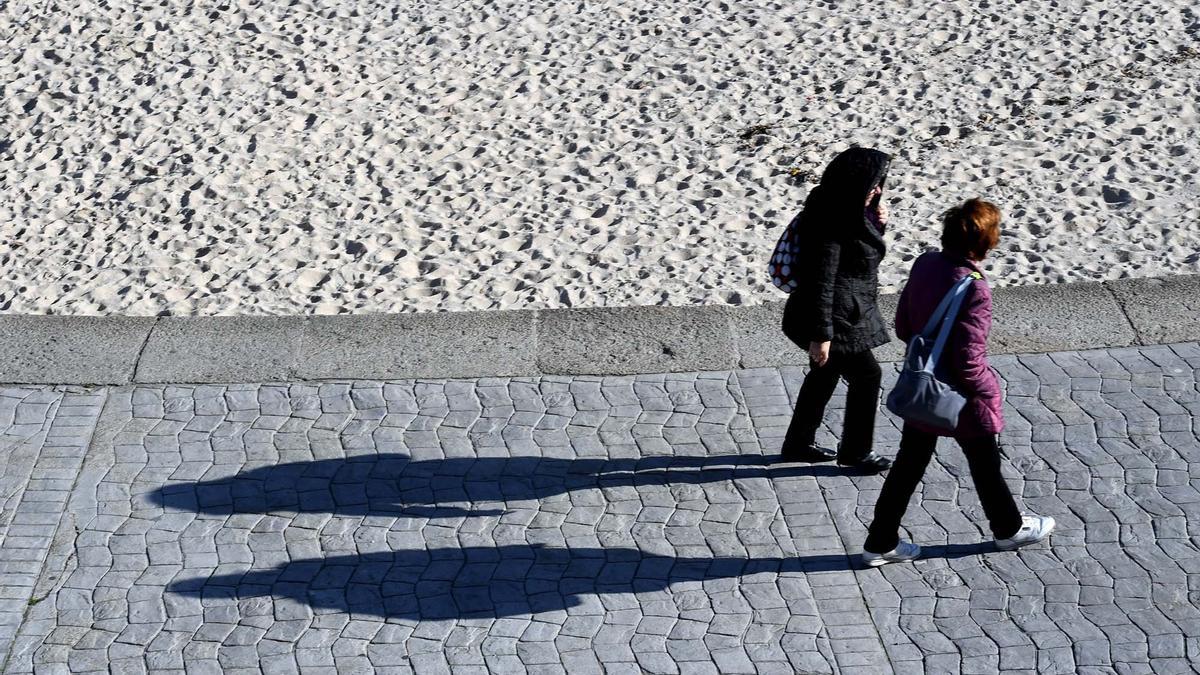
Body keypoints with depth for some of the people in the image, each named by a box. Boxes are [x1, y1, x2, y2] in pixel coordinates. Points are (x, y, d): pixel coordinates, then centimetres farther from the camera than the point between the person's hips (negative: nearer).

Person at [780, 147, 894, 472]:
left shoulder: (850, 212, 2)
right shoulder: (830, 224, -27)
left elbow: (861, 250, 18)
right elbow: (820, 281, -27)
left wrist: (877, 224, -2)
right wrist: (821, 335, -25)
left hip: (848, 312, 10)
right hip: (837, 318, -10)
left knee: (825, 374, 20)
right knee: (866, 374, 2)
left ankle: (799, 444, 33)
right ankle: (855, 451, 16)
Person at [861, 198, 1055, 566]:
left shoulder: (925, 263, -7)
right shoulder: (974, 290, -29)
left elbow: (902, 325, 4)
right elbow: (969, 361, -26)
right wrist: (989, 391, -9)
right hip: (961, 397, -6)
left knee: (909, 463, 16)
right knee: (985, 464, 18)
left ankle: (880, 542, 22)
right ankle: (1009, 528, 41)